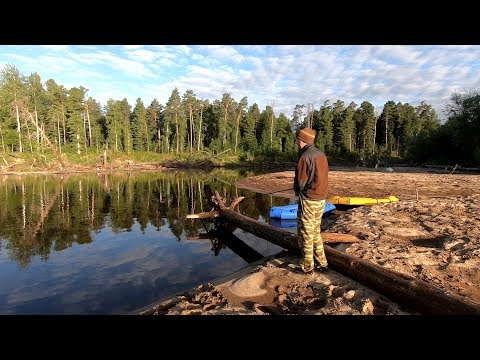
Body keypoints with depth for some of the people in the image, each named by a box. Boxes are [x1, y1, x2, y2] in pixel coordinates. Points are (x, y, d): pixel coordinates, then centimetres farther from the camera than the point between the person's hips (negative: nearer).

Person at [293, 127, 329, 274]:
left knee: (305, 234, 5)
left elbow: (300, 181, -14)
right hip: (321, 199, 8)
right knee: (316, 232, 19)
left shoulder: (305, 157, -17)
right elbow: (323, 178, 13)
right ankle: (322, 263, 26)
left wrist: (297, 190, 6)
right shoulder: (322, 155, 8)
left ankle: (307, 267, 15)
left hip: (308, 200, -8)